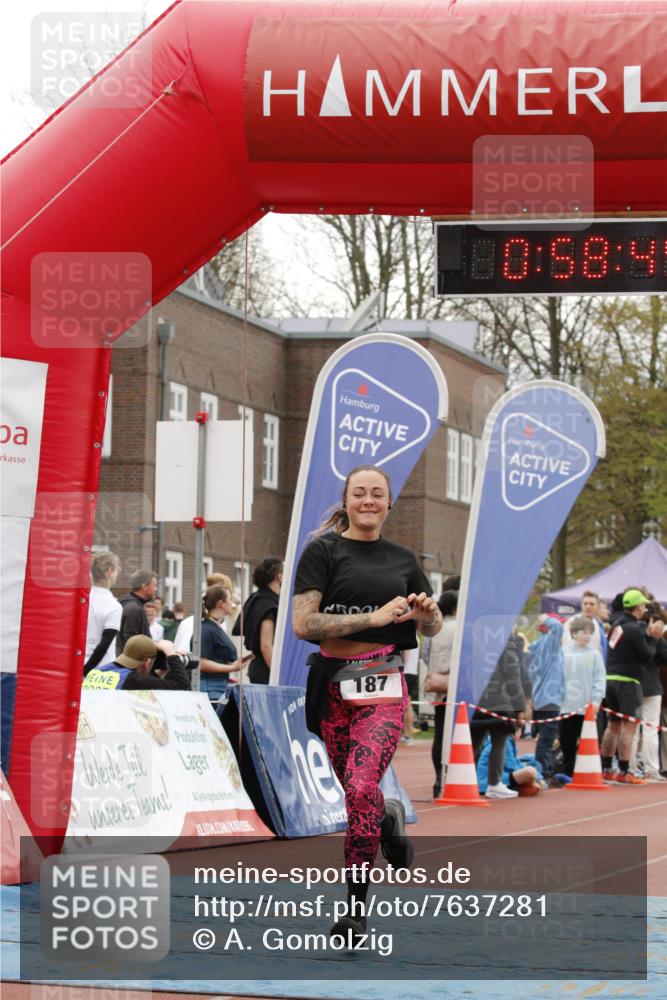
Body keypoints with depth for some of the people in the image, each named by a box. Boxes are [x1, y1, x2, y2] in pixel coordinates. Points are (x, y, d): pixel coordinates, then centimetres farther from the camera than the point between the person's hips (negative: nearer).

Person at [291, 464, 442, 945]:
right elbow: (303, 623, -10)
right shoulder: (324, 551, 0)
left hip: (384, 686, 0)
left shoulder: (402, 559, 11)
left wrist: (428, 611, -3)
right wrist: (374, 618, -16)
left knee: (362, 787, -17)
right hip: (334, 683, 0)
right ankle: (390, 818, 46)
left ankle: (356, 909, -11)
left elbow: (432, 628, 22)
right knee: (356, 792, 9)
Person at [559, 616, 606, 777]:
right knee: (567, 744, 9)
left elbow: (599, 678, -4)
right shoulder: (565, 654, 8)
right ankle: (567, 775, 17)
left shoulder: (594, 655, 0)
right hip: (567, 707, 3)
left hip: (587, 708, -3)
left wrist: (597, 699, -13)